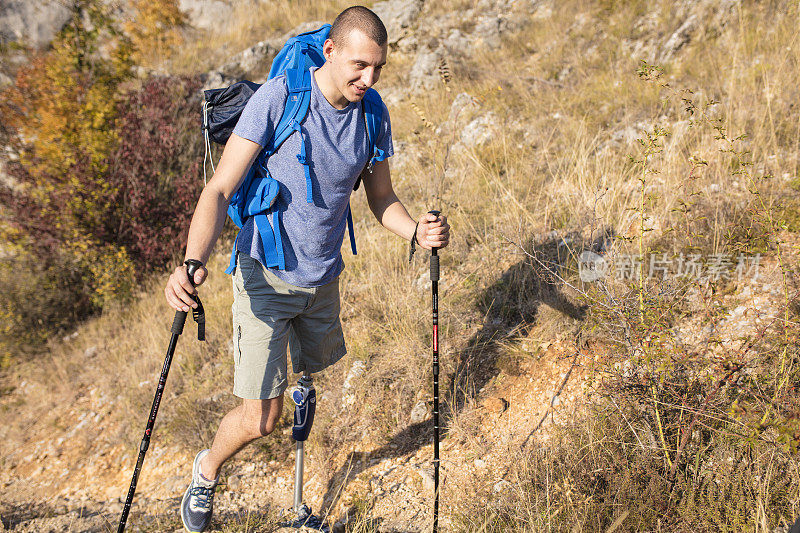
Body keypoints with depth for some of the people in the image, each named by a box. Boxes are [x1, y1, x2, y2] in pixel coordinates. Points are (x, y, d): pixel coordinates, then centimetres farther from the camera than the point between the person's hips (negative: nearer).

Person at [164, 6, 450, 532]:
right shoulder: (278, 99, -20)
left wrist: (417, 231, -17)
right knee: (261, 419, -6)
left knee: (318, 366, 28)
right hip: (266, 276, -5)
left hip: (324, 278, 5)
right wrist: (193, 262, -38)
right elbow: (220, 189, -21)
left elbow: (382, 199, 5)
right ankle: (207, 471, 28)